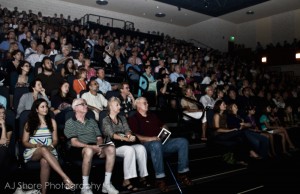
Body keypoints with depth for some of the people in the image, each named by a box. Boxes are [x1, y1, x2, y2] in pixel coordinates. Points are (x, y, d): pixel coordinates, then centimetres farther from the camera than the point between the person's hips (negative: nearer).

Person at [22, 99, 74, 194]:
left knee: (45, 161, -38)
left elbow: (55, 140, 11)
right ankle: (66, 178, -49)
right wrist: (36, 145, -13)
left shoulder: (52, 121, 12)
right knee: (43, 150, -38)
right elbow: (24, 142, 7)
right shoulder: (29, 123, 10)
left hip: (48, 151, 1)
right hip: (32, 151, -1)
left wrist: (51, 146, -12)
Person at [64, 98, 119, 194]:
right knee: (89, 150, -39)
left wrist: (99, 146, -10)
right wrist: (91, 146, -21)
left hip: (95, 147, 5)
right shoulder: (70, 122, 5)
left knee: (111, 148, -25)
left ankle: (107, 183, -19)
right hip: (78, 149, -4)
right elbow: (74, 142, -7)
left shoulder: (92, 121, 22)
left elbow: (99, 138, 15)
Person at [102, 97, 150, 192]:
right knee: (129, 150, -35)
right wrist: (126, 139, -24)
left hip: (126, 143, 5)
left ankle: (143, 177, -18)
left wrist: (129, 135, -17)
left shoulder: (122, 118, 24)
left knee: (141, 148, -25)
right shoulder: (106, 120, 6)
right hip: (114, 146, -5)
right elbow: (112, 135, -10)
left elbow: (127, 130, 9)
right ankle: (126, 181, -30)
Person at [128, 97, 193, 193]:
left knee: (183, 142, -12)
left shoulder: (152, 115, 27)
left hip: (163, 141, 7)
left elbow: (163, 125, 35)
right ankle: (160, 179, -34)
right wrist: (149, 138, -19)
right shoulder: (134, 119, 5)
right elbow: (134, 136, -9)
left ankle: (182, 174, -8)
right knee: (156, 144, -42)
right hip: (148, 144, -6)